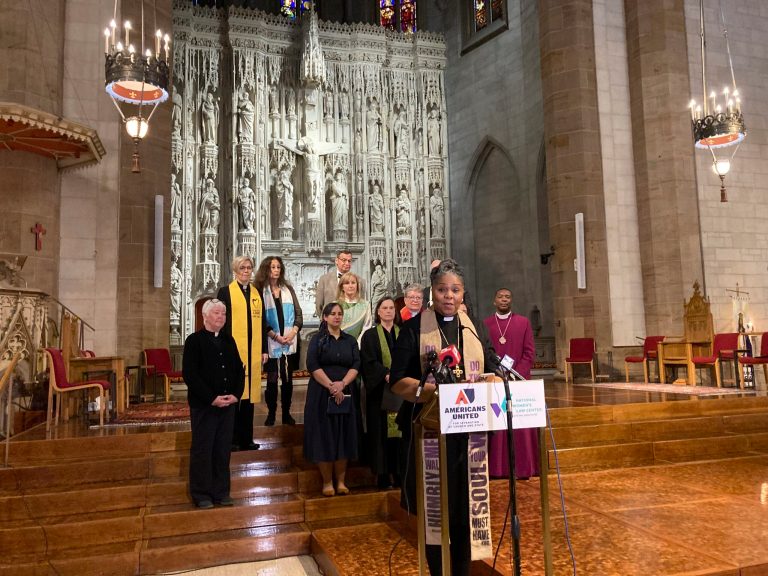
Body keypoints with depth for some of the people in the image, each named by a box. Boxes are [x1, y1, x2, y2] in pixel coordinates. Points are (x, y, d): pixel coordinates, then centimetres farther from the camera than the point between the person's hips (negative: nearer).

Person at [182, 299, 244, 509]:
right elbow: (189, 374, -14)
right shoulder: (194, 340, -6)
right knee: (202, 450, 4)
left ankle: (221, 492, 21)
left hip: (228, 404, 5)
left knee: (223, 450, 10)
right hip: (204, 405, -5)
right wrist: (212, 398, -17)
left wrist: (236, 394, -4)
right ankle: (201, 494, 16)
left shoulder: (228, 340, 12)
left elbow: (239, 370, 12)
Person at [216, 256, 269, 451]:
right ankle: (231, 438, 10)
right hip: (232, 351, -4)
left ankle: (246, 438, 16)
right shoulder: (225, 292, 2)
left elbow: (262, 323, 14)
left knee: (249, 392, 8)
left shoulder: (257, 293, 15)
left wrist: (264, 350, 9)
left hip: (253, 352, 4)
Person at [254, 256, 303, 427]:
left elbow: (298, 314, 7)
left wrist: (293, 332, -8)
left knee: (288, 379, 6)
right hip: (271, 343, -3)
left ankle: (286, 413, 15)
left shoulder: (288, 289, 10)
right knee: (272, 380, 1)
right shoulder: (260, 290, -1)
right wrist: (276, 336, -12)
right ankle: (271, 413, 13)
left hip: (290, 342, 3)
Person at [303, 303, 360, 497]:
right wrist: (330, 386, -17)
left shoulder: (350, 341, 10)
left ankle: (341, 481, 11)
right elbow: (312, 366, -9)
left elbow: (356, 365, 1)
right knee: (324, 436, -1)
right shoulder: (317, 339, 1)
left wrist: (342, 384, -15)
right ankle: (327, 482, 8)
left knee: (343, 437, 3)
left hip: (345, 394, 3)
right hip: (321, 394, -3)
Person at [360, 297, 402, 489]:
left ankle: (399, 473, 9)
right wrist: (386, 374, -20)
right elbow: (369, 362, -6)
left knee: (401, 431, 2)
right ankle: (383, 475, 5)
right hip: (380, 391, -2)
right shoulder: (370, 335, 4)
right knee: (382, 432, -1)